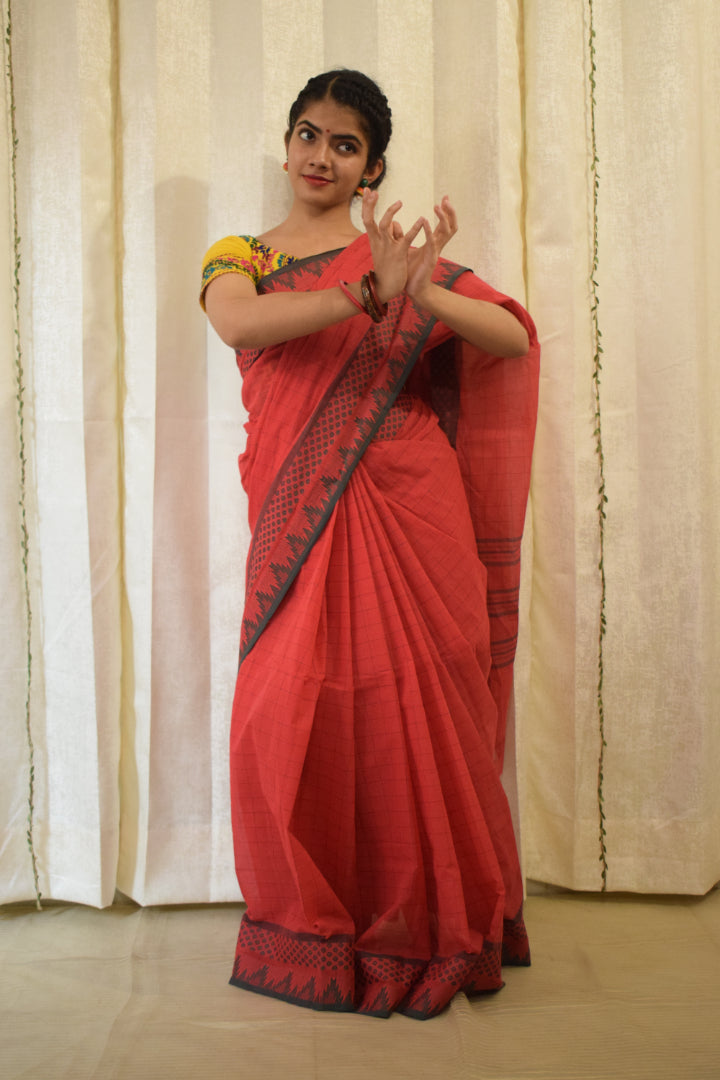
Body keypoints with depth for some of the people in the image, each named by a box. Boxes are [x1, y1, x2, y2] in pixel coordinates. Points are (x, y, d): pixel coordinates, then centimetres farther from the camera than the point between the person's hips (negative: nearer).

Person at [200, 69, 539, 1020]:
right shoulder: (238, 256, 12)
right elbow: (237, 323, -13)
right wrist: (367, 295, -26)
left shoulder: (403, 254, 11)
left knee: (414, 707, 0)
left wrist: (418, 293, -20)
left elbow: (514, 338, -2)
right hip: (298, 520, 1)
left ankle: (426, 924, 19)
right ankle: (311, 925, 20)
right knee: (292, 712, -1)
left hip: (407, 508, -1)